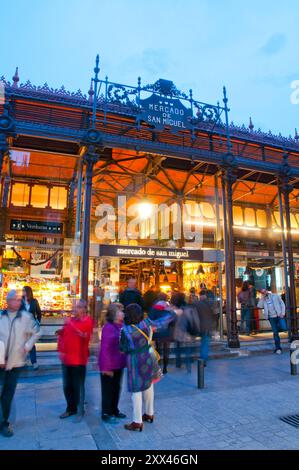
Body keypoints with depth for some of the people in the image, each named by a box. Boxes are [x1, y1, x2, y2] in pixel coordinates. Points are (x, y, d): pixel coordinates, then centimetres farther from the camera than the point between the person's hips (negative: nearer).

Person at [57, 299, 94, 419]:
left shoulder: (87, 321, -9)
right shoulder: (70, 320, 10)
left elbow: (82, 332, -28)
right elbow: (62, 335, 17)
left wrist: (70, 323, -17)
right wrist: (60, 350, 6)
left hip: (78, 360, -6)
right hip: (66, 359, 6)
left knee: (78, 387, 4)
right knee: (67, 386, 16)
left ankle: (80, 411, 20)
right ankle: (71, 408, 33)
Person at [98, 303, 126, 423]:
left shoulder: (121, 326, 2)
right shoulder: (108, 327, -21)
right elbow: (105, 349, -21)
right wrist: (107, 367, -20)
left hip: (119, 364, 8)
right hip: (109, 365, -8)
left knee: (117, 388, 20)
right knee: (108, 390, 8)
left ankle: (114, 410, 37)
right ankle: (106, 413, 24)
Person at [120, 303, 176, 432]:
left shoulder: (125, 330, -22)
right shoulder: (147, 323, -12)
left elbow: (122, 348, -10)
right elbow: (161, 323, 2)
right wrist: (172, 313, 17)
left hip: (135, 362, -5)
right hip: (149, 358, 5)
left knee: (136, 391, 6)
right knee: (148, 386, 21)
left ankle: (137, 422, 15)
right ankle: (149, 414, 38)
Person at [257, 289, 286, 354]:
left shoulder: (276, 296, 8)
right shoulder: (263, 300, 12)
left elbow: (282, 304, 5)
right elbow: (259, 306, -4)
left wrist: (283, 313, -7)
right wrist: (262, 297, -4)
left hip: (279, 315, -1)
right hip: (271, 317, 1)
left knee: (284, 328, -18)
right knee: (275, 332, -2)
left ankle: (276, 327, 16)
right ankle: (278, 348, 7)